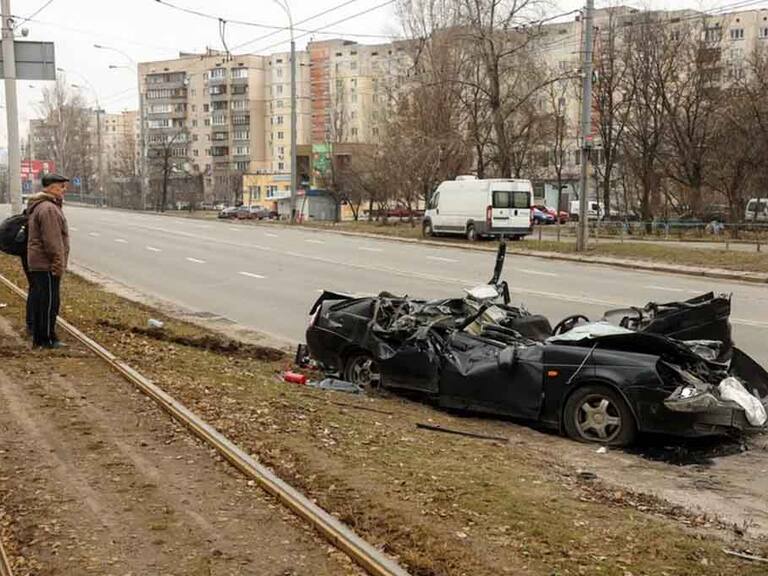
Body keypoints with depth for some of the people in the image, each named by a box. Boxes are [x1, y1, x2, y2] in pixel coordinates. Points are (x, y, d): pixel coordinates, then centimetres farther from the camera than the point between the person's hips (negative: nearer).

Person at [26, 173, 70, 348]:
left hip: (37, 263, 11)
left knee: (39, 300, 14)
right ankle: (47, 339, 1)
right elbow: (52, 241, -23)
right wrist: (58, 264, -19)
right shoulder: (49, 209, -18)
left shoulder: (39, 206, 18)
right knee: (49, 301, -5)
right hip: (47, 265, -11)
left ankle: (39, 337, 21)